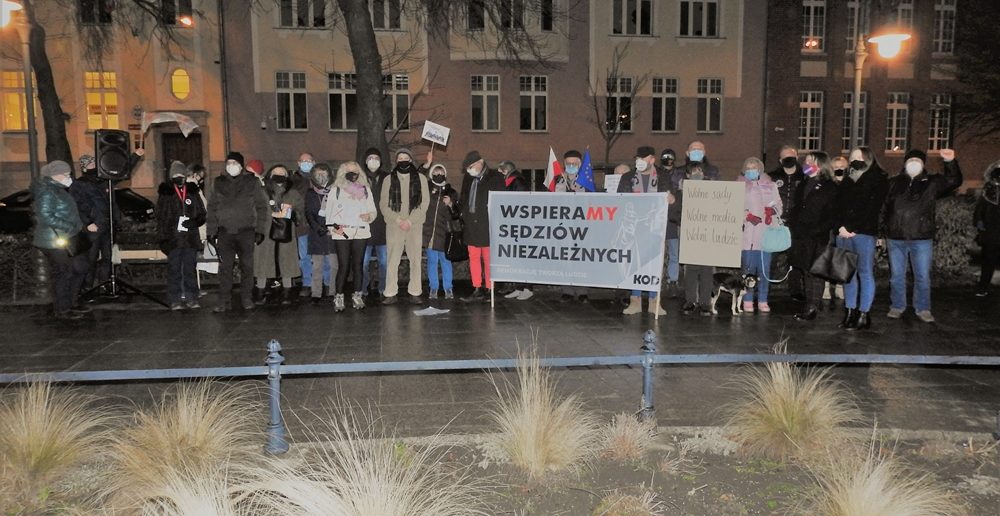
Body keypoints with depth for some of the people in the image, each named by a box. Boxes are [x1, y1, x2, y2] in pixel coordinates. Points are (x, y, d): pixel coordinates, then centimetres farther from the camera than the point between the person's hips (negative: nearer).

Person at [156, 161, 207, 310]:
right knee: (174, 270, -1)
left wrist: (193, 222, -10)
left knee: (190, 269, 5)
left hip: (190, 238, 2)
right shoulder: (165, 193, 6)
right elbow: (160, 217, 3)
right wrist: (163, 236, -6)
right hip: (173, 239, -1)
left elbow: (201, 215, 10)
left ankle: (191, 298, 11)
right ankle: (175, 300, 3)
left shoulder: (193, 193, 11)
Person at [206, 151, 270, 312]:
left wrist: (260, 230, -3)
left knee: (247, 266, 5)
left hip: (246, 231, -1)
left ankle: (247, 299, 16)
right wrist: (211, 231, 5)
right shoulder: (219, 183, 10)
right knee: (225, 267, 1)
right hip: (225, 231, 2)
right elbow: (212, 208, 11)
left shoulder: (252, 182, 4)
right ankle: (224, 302, 6)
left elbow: (261, 207, 3)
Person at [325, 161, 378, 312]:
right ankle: (339, 297, -1)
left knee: (358, 265, 2)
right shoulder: (336, 190, 10)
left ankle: (357, 296, 10)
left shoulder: (365, 189, 16)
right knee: (343, 266, -8)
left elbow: (373, 210, 15)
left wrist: (369, 216, -7)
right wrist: (333, 227, -8)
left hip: (361, 232, 2)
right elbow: (329, 211, 8)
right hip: (342, 233, -2)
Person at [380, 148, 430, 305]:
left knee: (415, 259, 0)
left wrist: (409, 220, -9)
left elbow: (425, 202, 0)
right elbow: (383, 205, 4)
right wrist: (398, 220, -9)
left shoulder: (420, 178, 7)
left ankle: (414, 293, 6)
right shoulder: (388, 180, 8)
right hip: (394, 225, 0)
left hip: (415, 225, 0)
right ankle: (390, 293, 2)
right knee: (392, 260, -3)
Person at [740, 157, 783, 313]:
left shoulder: (770, 186, 15)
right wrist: (747, 216, -14)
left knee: (765, 269, 1)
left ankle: (763, 301, 9)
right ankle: (747, 301, 5)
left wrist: (772, 209, -8)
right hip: (748, 234, -2)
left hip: (766, 233, 2)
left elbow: (778, 204, 14)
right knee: (748, 268, -2)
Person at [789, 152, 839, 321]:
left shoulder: (829, 187, -5)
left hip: (817, 238, -7)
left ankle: (812, 307, 2)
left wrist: (818, 230, -19)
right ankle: (807, 306, 20)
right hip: (800, 236, 7)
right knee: (805, 271, 12)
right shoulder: (803, 185, 17)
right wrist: (792, 227, 7)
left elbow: (832, 215, -10)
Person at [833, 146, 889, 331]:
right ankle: (850, 312, 11)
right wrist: (840, 226, -3)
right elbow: (837, 205, 13)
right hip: (844, 233, 5)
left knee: (865, 273, -4)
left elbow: (872, 208, -7)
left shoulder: (878, 180, 2)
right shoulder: (847, 181, 19)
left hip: (864, 233, -5)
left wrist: (853, 229, -12)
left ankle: (863, 315, -3)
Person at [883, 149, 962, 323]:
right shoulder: (894, 183, 9)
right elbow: (883, 205, 12)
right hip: (896, 238, 2)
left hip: (922, 239, -1)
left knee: (922, 276, 3)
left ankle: (923, 309, 14)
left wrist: (950, 162, -25)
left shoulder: (932, 183, 5)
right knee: (896, 276, 9)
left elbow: (954, 181, -9)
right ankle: (897, 307, 21)